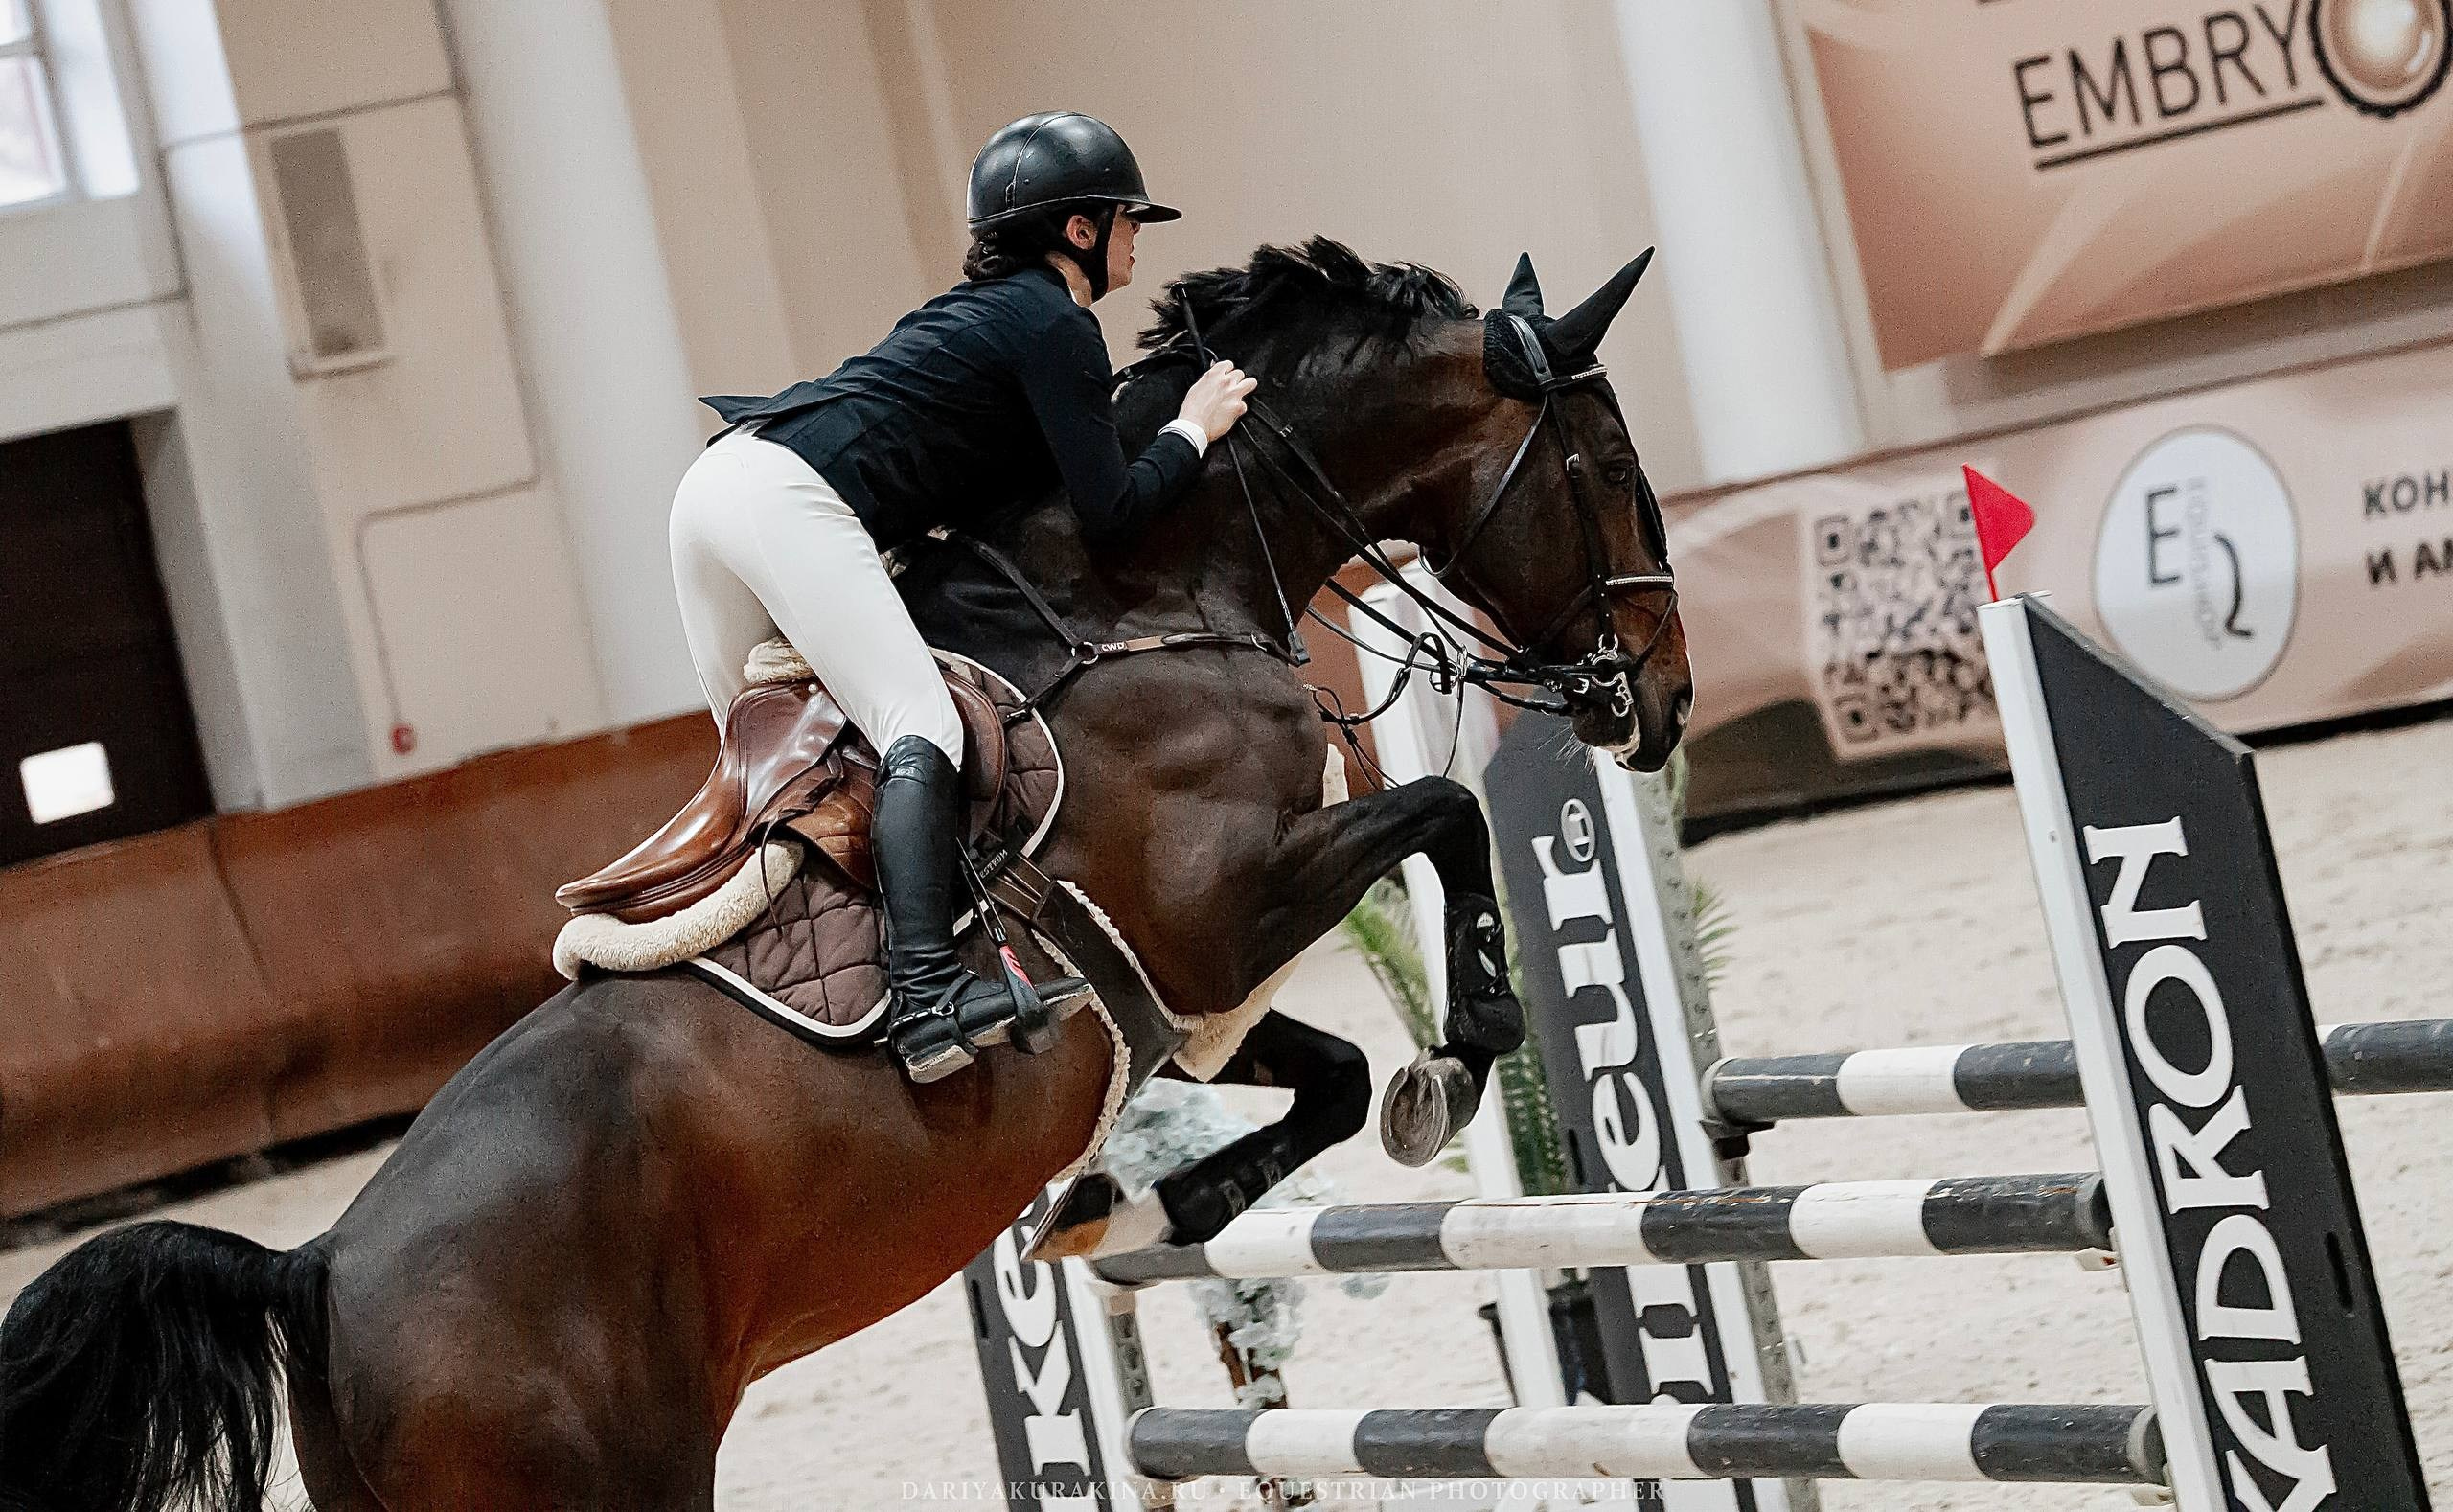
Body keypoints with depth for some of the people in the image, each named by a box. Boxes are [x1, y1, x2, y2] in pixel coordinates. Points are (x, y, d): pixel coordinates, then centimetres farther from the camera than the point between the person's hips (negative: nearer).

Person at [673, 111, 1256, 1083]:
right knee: (920, 729, -19)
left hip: (715, 485, 10)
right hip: (789, 501, -10)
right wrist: (1193, 431, 12)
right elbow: (1109, 511, -3)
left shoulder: (985, 306, 29)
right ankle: (927, 996, -34)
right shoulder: (1054, 322, 1)